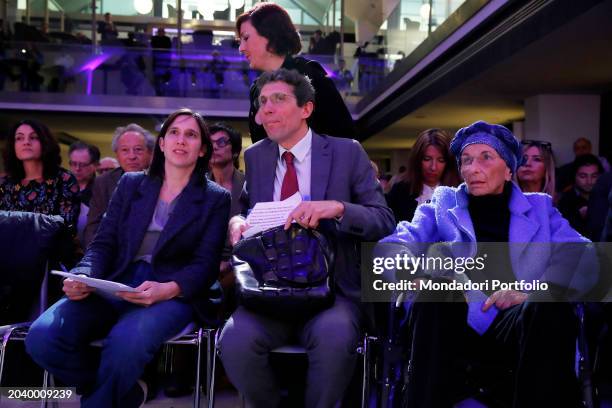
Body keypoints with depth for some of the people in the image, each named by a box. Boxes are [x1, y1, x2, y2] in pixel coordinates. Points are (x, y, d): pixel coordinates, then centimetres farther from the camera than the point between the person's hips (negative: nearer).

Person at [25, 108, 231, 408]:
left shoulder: (216, 199, 8)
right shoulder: (130, 184, 17)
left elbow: (205, 264, -1)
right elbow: (103, 244, 12)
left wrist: (167, 289, -22)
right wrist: (83, 277, -11)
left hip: (175, 293, -3)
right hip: (115, 286, 4)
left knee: (125, 343, -37)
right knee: (42, 337, -22)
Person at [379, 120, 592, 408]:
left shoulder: (539, 207, 18)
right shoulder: (442, 203, 17)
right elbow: (392, 245, 1)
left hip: (524, 326, 0)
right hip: (456, 326, 0)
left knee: (550, 305, -30)